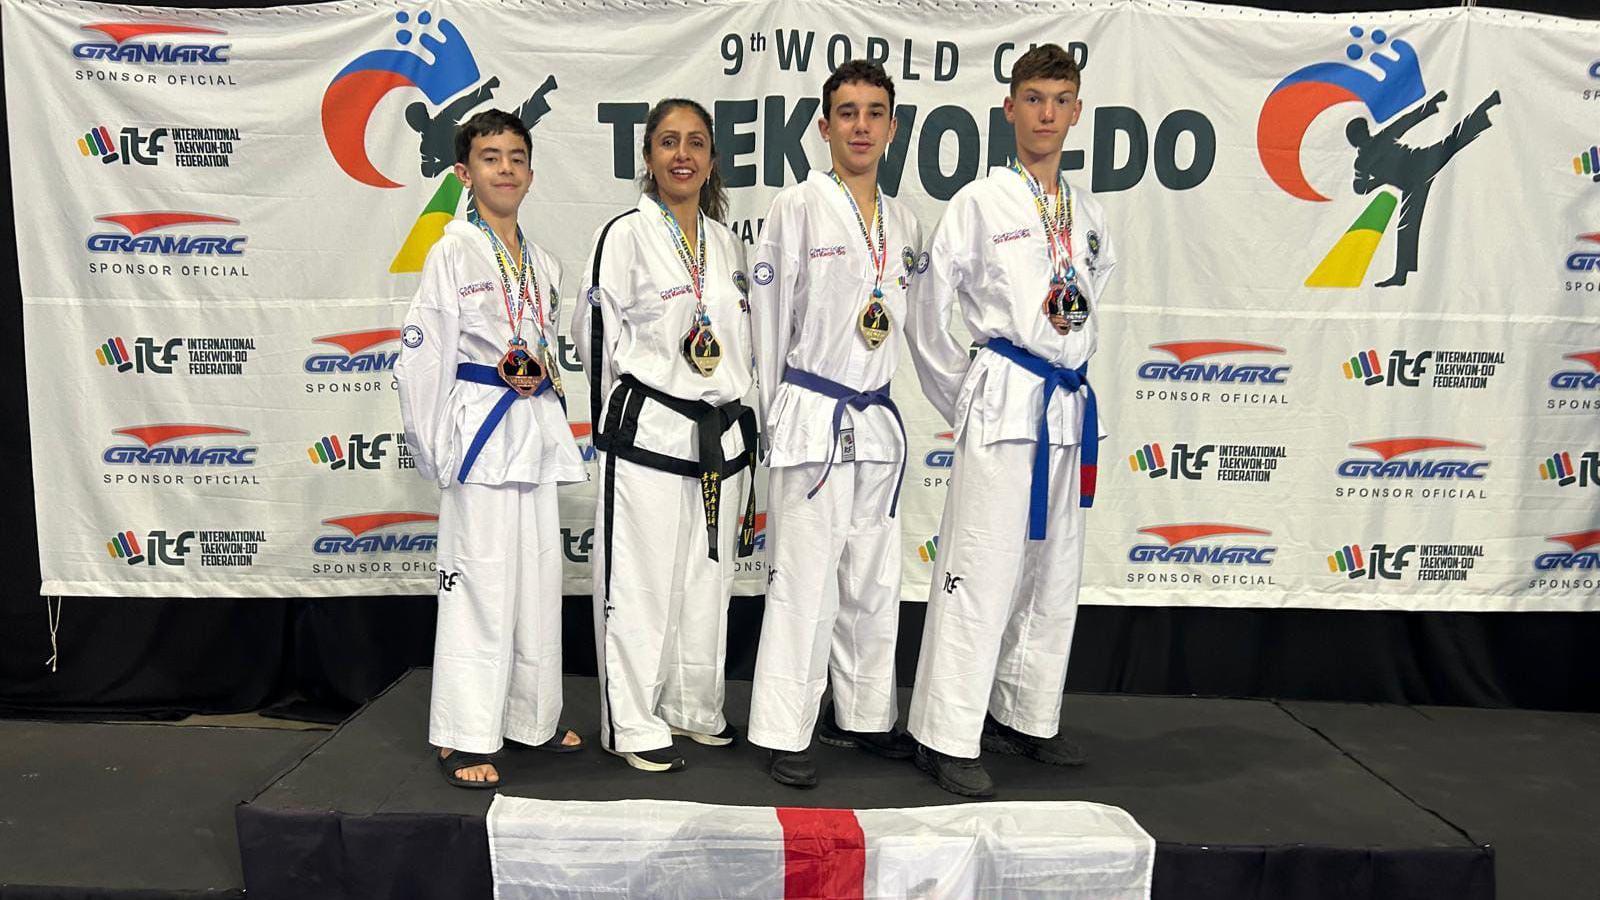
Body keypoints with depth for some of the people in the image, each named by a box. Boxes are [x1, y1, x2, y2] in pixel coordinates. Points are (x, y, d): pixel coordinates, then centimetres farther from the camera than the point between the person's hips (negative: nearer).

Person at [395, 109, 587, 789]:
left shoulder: (542, 264, 14)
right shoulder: (452, 254, -6)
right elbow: (422, 356, -8)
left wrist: (541, 374, -1)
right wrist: (432, 450, -9)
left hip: (537, 431, 7)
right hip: (481, 430, -7)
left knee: (538, 579, 13)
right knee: (479, 582, -5)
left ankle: (532, 719, 27)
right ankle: (463, 739, 5)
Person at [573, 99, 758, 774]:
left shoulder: (725, 241, 14)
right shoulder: (625, 236, -6)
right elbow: (598, 334, -5)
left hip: (720, 433, 6)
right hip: (648, 432, -6)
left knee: (707, 580, 13)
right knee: (641, 582, -1)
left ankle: (694, 708, 28)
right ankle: (632, 723, 11)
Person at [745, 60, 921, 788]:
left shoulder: (903, 224, 12)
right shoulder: (798, 207, -5)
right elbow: (768, 314, -3)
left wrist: (877, 395, 15)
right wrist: (771, 413, -1)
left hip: (878, 418, 6)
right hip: (812, 418, -6)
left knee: (874, 578, 12)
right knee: (804, 578, -5)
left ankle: (864, 715, 27)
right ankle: (784, 733, 7)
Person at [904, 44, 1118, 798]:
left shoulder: (1089, 217, 14)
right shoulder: (979, 204, -3)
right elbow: (928, 310, -1)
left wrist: (1070, 370, 17)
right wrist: (960, 399, 3)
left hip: (1067, 404, 7)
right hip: (1003, 398, -6)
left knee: (1054, 571, 13)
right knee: (981, 570, -8)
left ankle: (1027, 717, 28)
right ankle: (947, 737, 1)